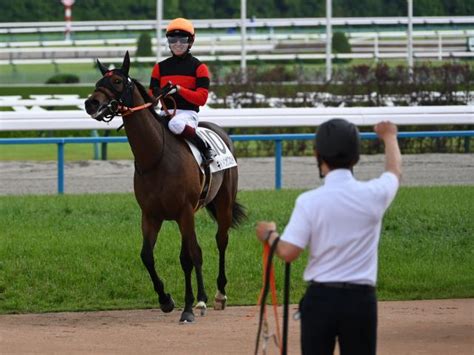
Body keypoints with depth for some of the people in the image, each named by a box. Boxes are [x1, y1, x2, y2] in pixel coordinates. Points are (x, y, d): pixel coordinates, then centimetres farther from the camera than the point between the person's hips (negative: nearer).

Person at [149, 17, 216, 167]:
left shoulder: (198, 67, 3)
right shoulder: (160, 67, 15)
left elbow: (201, 98, -7)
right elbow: (152, 95, 13)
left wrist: (178, 89, -20)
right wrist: (158, 94, -12)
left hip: (188, 112, -5)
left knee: (176, 124, -39)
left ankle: (206, 150, -24)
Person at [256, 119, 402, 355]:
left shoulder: (309, 201, -10)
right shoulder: (373, 194, -2)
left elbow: (288, 252, -13)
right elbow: (395, 171, 22)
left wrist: (269, 235, 10)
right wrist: (389, 137, 42)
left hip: (320, 298, -1)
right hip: (361, 299, 1)